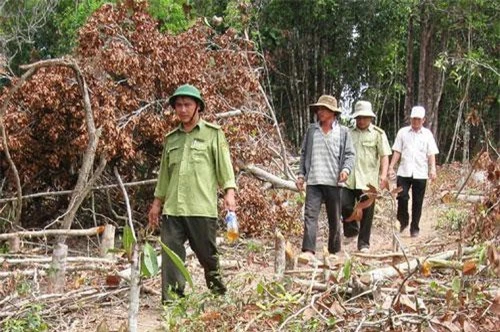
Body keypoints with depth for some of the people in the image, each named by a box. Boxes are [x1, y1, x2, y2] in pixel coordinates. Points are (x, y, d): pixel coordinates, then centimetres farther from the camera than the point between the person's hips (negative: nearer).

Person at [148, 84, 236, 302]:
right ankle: (171, 301, -1)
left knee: (207, 254, 4)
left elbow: (224, 165, -1)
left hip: (202, 208, -4)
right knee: (170, 255, -3)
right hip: (172, 209, 4)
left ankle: (218, 293, 25)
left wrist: (229, 192, -14)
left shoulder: (213, 134, 5)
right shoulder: (171, 139, 18)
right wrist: (157, 202, 22)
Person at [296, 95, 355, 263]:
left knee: (334, 219, 9)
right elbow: (304, 154, 16)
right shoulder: (311, 130, 11)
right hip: (314, 181, 1)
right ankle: (308, 251, -22)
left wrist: (346, 169, -16)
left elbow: (349, 154, 3)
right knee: (310, 215, -14)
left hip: (334, 182, -1)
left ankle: (334, 252, 22)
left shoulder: (343, 132, 6)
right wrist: (301, 175, 8)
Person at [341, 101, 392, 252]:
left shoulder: (378, 134, 4)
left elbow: (384, 156, -2)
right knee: (344, 204, -8)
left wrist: (383, 174, -14)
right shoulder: (349, 133, 13)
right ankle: (351, 230, 19)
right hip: (349, 179, 3)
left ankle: (363, 243, 11)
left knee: (366, 212, 1)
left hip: (368, 180, -2)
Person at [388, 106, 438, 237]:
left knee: (417, 202, 4)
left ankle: (414, 228, 14)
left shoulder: (427, 134, 7)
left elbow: (431, 154, 4)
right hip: (404, 172, 0)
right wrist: (391, 167, 1)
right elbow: (397, 152, 7)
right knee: (402, 197, -9)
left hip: (420, 173, 0)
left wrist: (433, 169, -10)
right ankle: (403, 221, 15)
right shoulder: (403, 132, 7)